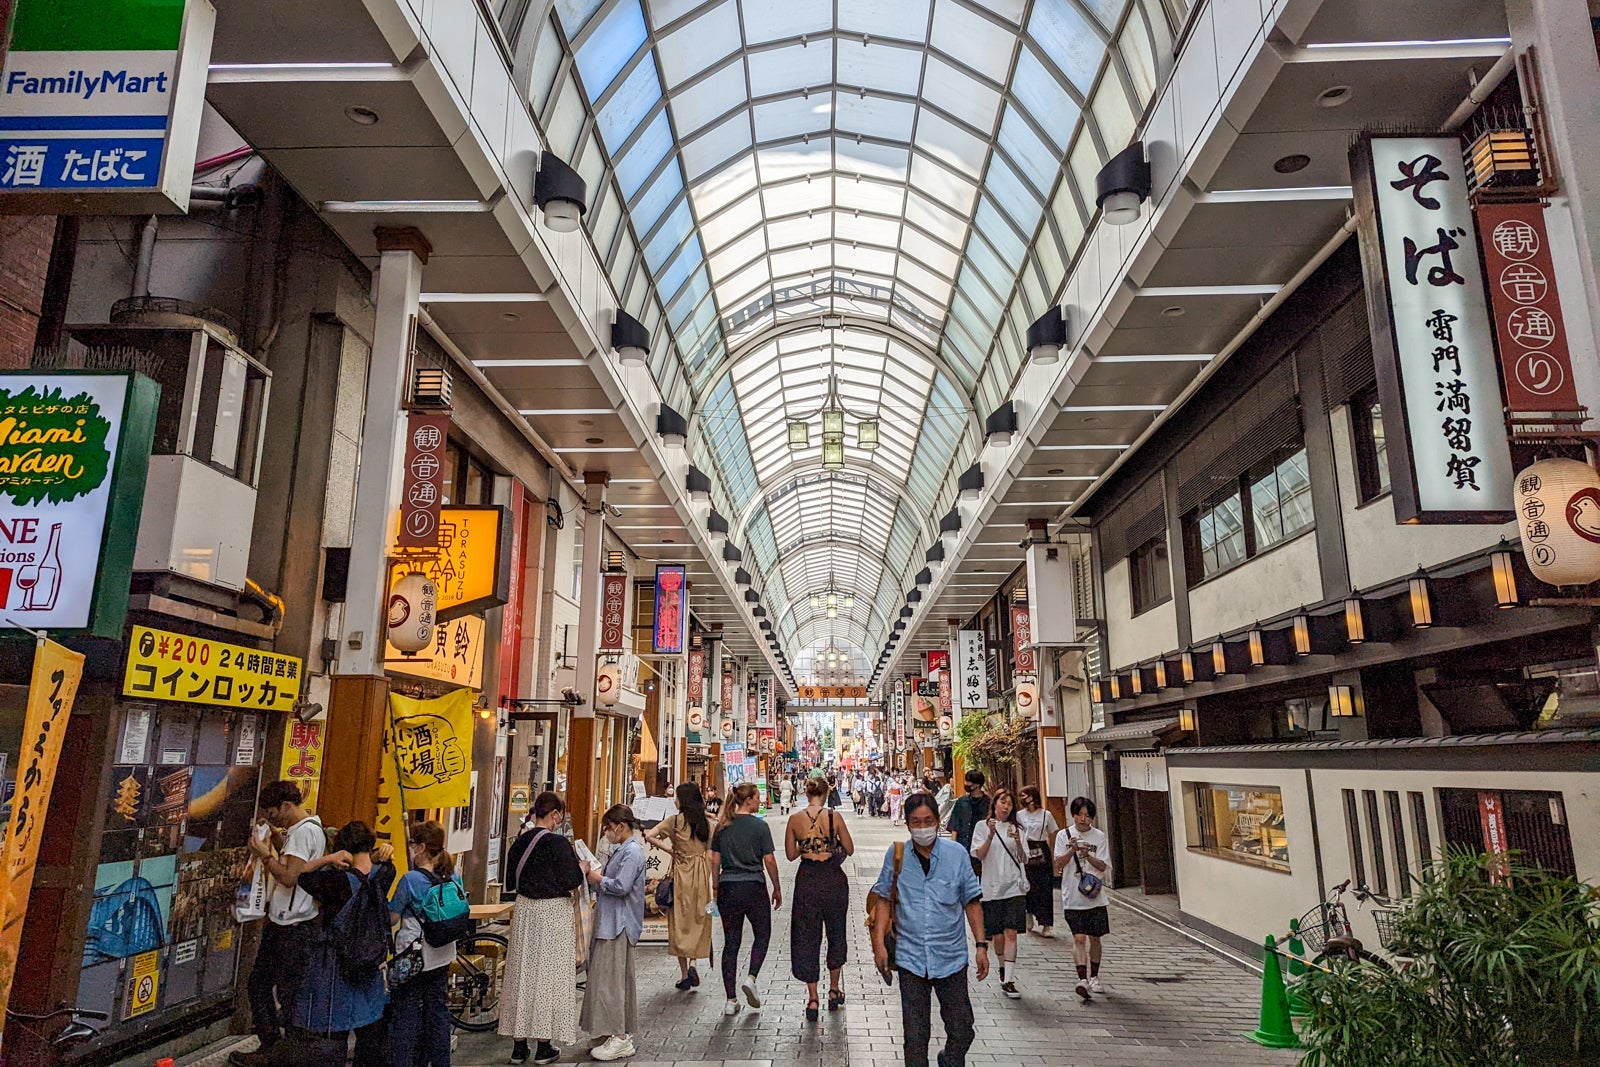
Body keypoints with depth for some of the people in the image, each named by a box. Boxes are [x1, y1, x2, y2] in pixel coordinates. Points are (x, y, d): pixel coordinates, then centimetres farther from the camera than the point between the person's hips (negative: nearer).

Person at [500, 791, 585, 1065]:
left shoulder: (519, 842, 2)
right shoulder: (559, 843, -17)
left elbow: (511, 881, 10)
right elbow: (572, 880, -16)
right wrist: (581, 868, 3)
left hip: (524, 909, 6)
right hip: (554, 911, -5)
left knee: (522, 972, 12)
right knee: (549, 973, 4)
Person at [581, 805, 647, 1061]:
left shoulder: (633, 852, -16)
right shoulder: (622, 849, 15)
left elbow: (621, 886, -23)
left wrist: (597, 879, -10)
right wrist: (598, 874, 4)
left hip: (619, 924, -10)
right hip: (612, 923, 10)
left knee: (610, 979, -7)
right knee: (622, 979, 14)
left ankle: (619, 1039, -2)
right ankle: (623, 1033, 22)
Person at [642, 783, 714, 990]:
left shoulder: (676, 821, -7)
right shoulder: (707, 823, 3)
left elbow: (649, 835, -16)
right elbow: (710, 854, 4)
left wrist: (668, 849, -7)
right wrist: (708, 878, 12)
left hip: (682, 873, -3)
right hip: (702, 874, 3)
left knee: (680, 921, 7)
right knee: (699, 921, 13)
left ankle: (684, 973, 9)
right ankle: (693, 964, -3)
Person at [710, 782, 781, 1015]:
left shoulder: (722, 827, 5)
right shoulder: (760, 826, -7)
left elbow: (715, 861, 6)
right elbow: (769, 861, -6)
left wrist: (716, 888, 16)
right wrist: (777, 889, 5)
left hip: (727, 888, 4)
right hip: (753, 887, -4)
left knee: (731, 942, 9)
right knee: (762, 935, 17)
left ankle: (730, 1000, 9)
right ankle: (751, 978, -3)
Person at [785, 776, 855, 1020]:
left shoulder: (795, 819, -5)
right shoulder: (834, 817, -10)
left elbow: (790, 854, 3)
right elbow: (850, 850, -2)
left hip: (807, 880, 1)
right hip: (833, 879, -1)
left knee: (807, 937, 10)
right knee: (836, 933, 19)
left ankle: (813, 999, 8)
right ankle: (834, 990, 29)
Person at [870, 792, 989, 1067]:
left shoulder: (957, 854, -4)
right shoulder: (896, 854, -3)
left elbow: (971, 902, 3)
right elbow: (885, 900, 4)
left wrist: (981, 945, -1)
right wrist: (879, 943, -3)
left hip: (951, 957, 0)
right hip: (911, 958, 0)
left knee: (962, 1032, 10)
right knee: (915, 1036, 6)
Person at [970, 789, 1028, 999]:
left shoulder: (1016, 829, 10)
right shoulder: (983, 826, 4)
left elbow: (1023, 860, 6)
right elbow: (979, 855, -5)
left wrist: (1018, 842, -12)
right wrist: (991, 835, -17)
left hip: (1014, 887, 1)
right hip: (992, 887, -1)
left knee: (1011, 933, -8)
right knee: (997, 935, 7)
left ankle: (1008, 981, -5)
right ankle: (1003, 967, 35)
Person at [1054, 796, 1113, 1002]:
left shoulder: (1099, 836, 3)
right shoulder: (1064, 836, 0)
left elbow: (1103, 866, -2)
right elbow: (1059, 863, -7)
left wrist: (1088, 856, -20)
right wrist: (1072, 850, -23)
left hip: (1095, 896, 2)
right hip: (1073, 897, -2)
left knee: (1094, 937, 10)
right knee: (1079, 938, -11)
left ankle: (1094, 978, 26)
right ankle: (1082, 979, -12)